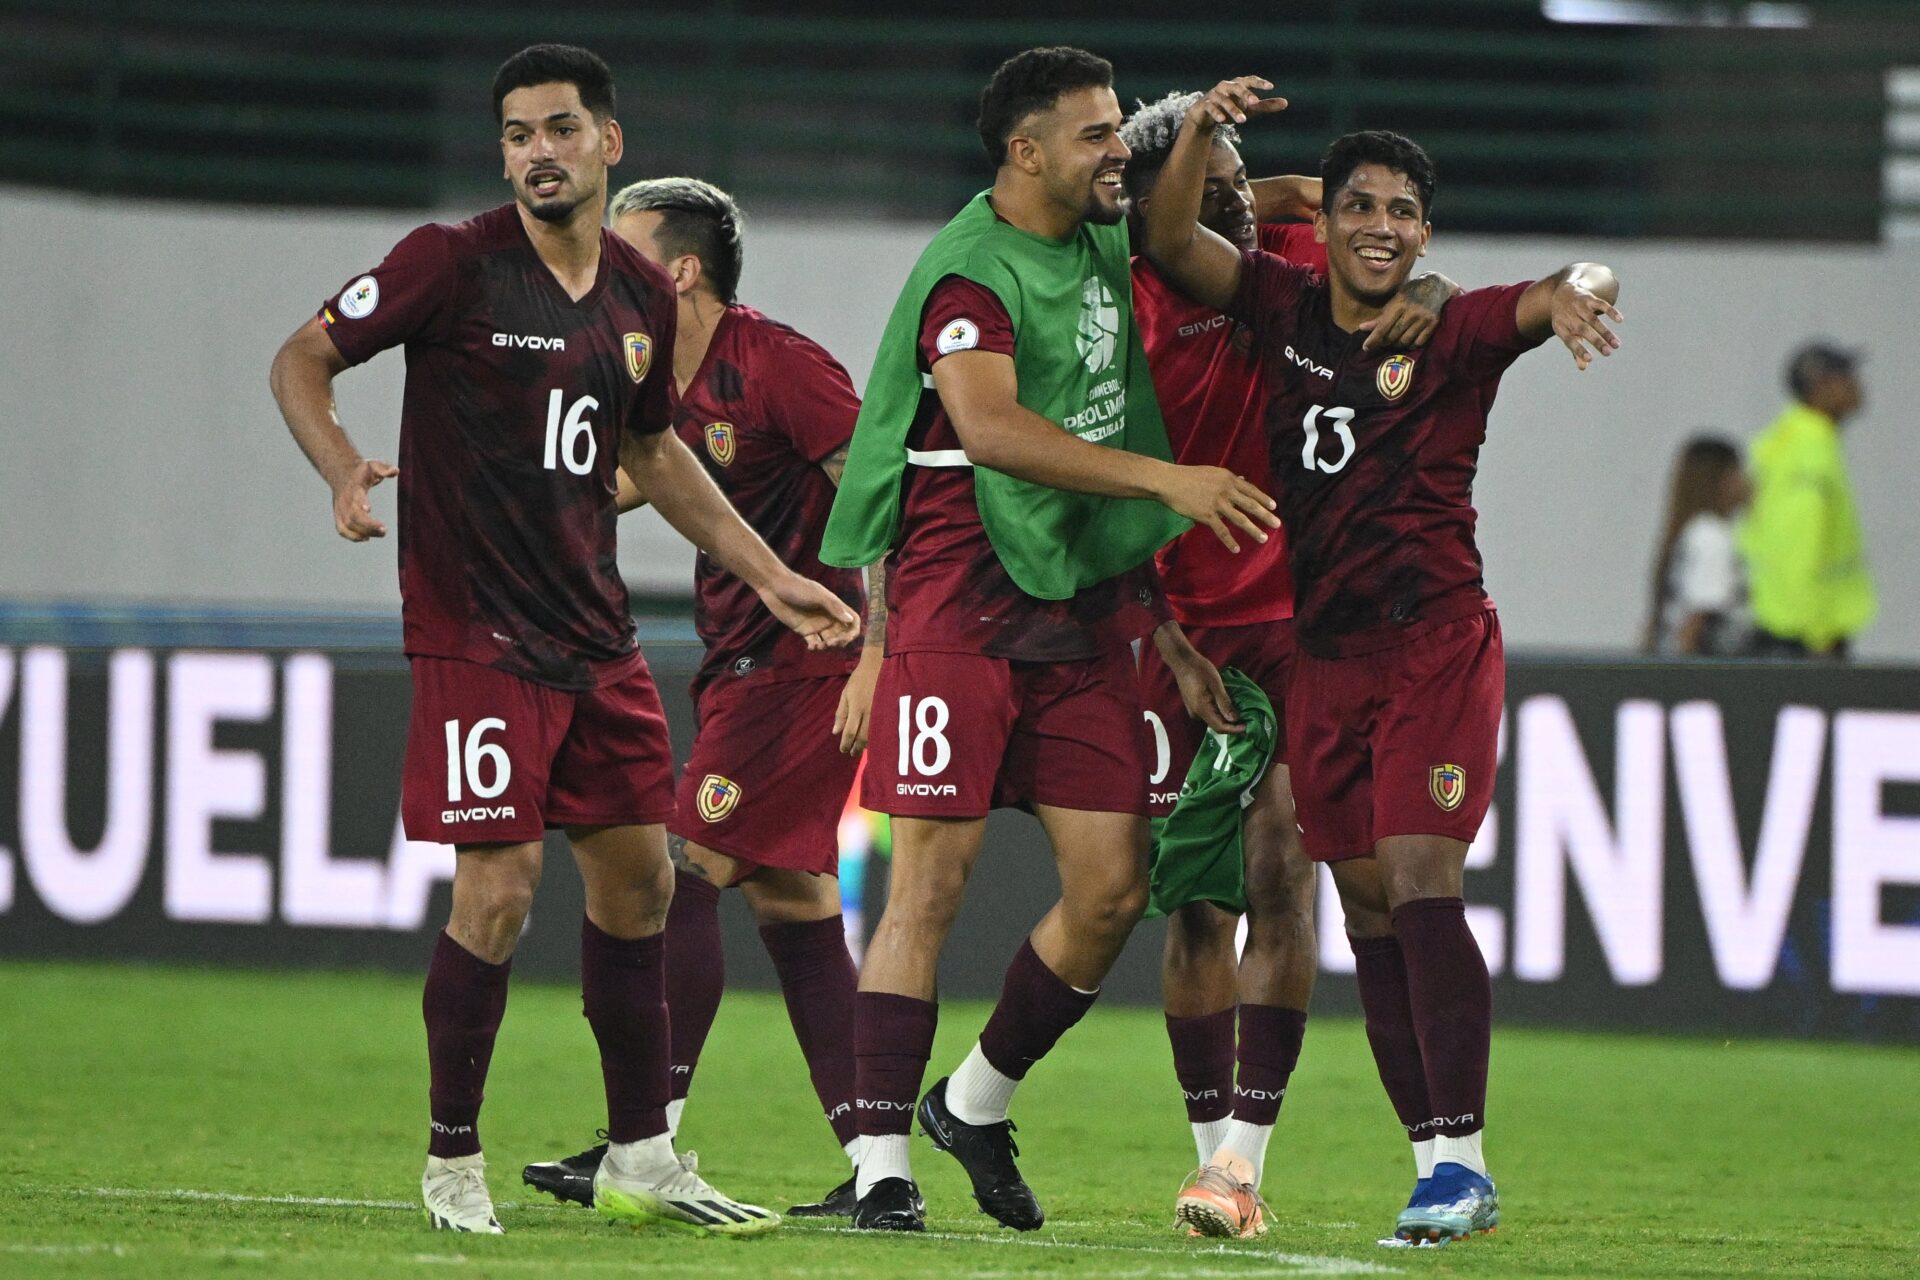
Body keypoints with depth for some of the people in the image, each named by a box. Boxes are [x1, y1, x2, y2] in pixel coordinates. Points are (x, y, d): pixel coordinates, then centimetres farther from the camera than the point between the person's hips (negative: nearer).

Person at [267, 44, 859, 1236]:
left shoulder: (644, 296, 8)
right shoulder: (455, 263, -9)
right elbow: (302, 359, -4)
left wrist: (773, 576, 24)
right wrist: (344, 467, -23)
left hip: (597, 634, 6)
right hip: (477, 633, -6)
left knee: (639, 877, 9)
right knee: (500, 889, -10)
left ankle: (643, 1161, 19)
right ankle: (454, 1160, 6)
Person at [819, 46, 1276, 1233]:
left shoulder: (1104, 252, 14)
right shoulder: (972, 273, -13)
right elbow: (990, 426, -31)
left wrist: (1161, 621, 20)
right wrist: (1167, 479, -35)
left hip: (1085, 617, 8)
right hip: (962, 611, -8)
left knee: (1112, 889, 4)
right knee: (932, 880, -8)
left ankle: (980, 1102, 24)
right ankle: (882, 1160, -5)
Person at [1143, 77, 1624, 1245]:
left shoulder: (1454, 334, -3)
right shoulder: (1289, 311, 7)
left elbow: (1536, 304, -19)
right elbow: (1171, 242, 3)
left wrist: (1576, 292, -43)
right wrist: (1203, 129, -12)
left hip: (1436, 644, -5)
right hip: (1325, 654, 5)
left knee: (1420, 884, -16)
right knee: (1369, 909, 5)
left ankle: (1461, 1155, -16)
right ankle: (1439, 1166, 10)